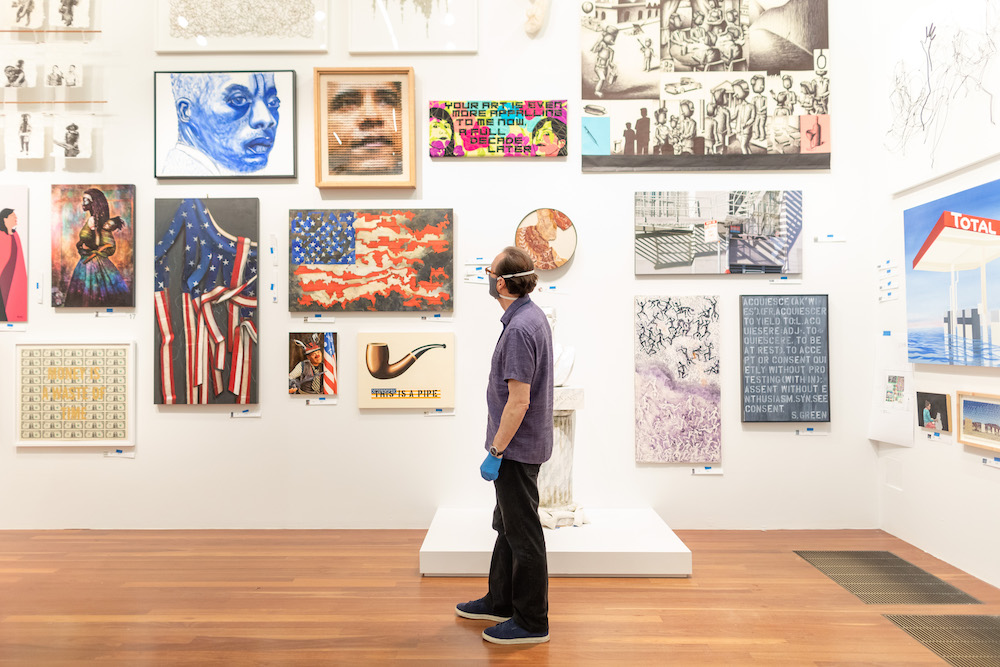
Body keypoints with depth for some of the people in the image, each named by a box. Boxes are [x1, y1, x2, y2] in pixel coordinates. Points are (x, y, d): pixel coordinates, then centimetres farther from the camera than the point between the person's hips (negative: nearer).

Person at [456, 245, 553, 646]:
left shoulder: (519, 329, -24)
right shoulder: (533, 316, 8)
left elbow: (518, 401, -26)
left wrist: (495, 452, -19)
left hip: (517, 448, -10)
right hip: (521, 445, 10)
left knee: (522, 535, 3)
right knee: (507, 525, 20)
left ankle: (532, 622, 18)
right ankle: (500, 601, 36)